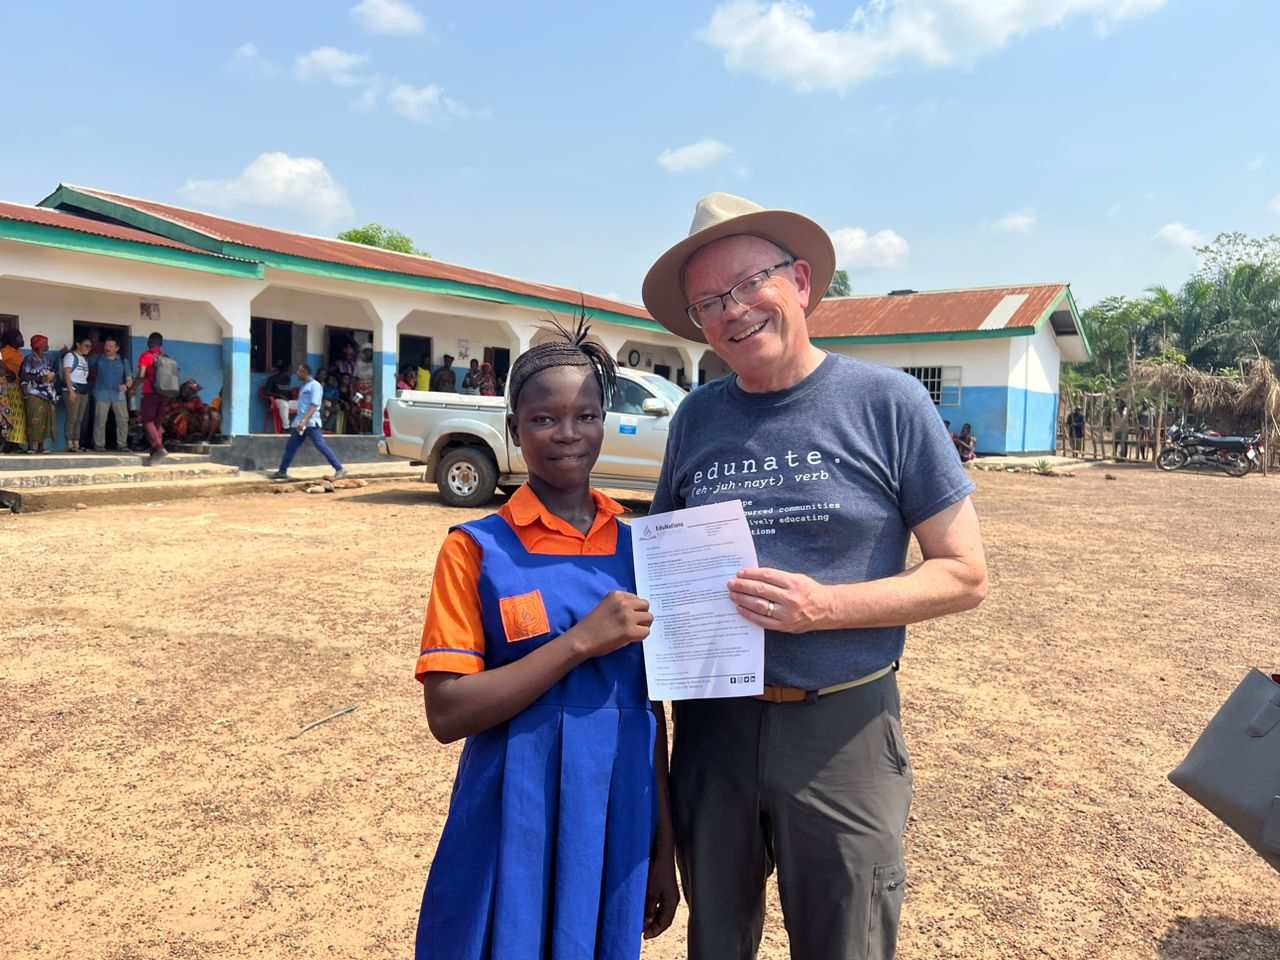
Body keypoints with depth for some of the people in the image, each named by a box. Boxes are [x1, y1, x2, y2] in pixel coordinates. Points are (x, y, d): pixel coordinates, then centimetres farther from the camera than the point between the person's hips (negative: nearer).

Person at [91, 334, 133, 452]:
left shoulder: (123, 361, 10)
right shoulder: (98, 359, 10)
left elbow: (129, 379, 3)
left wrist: (126, 385, -15)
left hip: (119, 394, 1)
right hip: (102, 394, -1)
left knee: (123, 419, -3)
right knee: (100, 420, -4)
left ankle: (122, 444, 3)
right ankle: (99, 444, 1)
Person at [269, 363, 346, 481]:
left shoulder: (315, 385, -10)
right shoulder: (305, 386, 18)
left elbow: (314, 406, -19)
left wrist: (304, 421, -27)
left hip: (311, 423, -9)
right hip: (300, 422, 9)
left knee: (321, 446, -11)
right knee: (290, 447, 11)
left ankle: (340, 469, -8)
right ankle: (282, 471, 19)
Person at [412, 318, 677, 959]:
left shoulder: (635, 546, 2)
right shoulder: (477, 549, -8)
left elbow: (651, 706, 7)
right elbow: (447, 714, -14)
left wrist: (664, 853, 8)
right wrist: (582, 641, -21)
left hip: (618, 824, 3)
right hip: (514, 827, -3)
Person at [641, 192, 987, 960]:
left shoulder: (888, 402, -7)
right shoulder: (696, 419, 2)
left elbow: (965, 575, -7)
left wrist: (827, 607, -20)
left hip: (842, 728, -3)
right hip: (712, 724, 3)